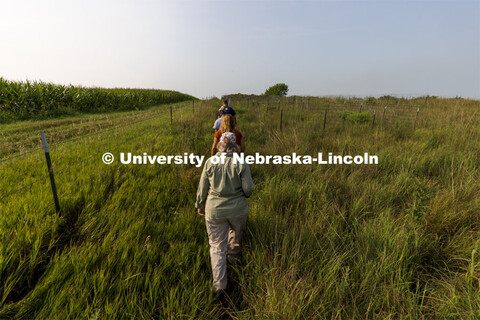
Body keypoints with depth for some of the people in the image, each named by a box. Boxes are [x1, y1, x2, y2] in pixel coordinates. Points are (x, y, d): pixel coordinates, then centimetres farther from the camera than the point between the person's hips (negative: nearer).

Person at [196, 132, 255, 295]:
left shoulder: (210, 162, -8)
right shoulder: (241, 163, -13)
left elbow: (202, 188, 0)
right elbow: (248, 189, -12)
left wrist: (200, 205, 16)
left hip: (214, 210, 1)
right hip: (237, 210, 0)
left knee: (217, 246, 12)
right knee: (236, 232, 31)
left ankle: (219, 285, 15)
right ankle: (233, 257, 52)